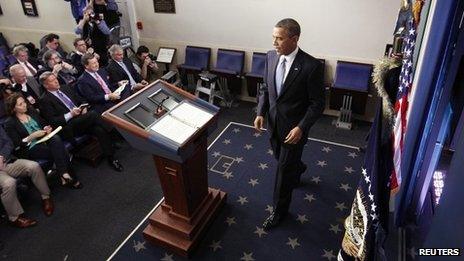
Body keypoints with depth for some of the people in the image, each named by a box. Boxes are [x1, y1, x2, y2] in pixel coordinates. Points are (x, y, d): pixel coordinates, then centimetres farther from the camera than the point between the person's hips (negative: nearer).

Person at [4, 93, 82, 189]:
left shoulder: (32, 112, 16)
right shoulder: (9, 123, -1)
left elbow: (44, 124, 22)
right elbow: (16, 145, -7)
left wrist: (47, 128, -2)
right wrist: (32, 136, -18)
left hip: (44, 139, 5)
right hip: (29, 148, -4)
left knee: (56, 139, -33)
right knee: (58, 151, -32)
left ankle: (64, 175, -35)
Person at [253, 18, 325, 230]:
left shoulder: (311, 66, -22)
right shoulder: (271, 56, -4)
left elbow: (317, 103, -16)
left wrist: (301, 127, -24)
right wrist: (260, 113, -3)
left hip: (294, 127, -6)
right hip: (273, 122, 6)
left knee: (284, 169, 5)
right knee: (281, 159, 27)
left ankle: (279, 211, 26)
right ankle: (298, 168, 62)